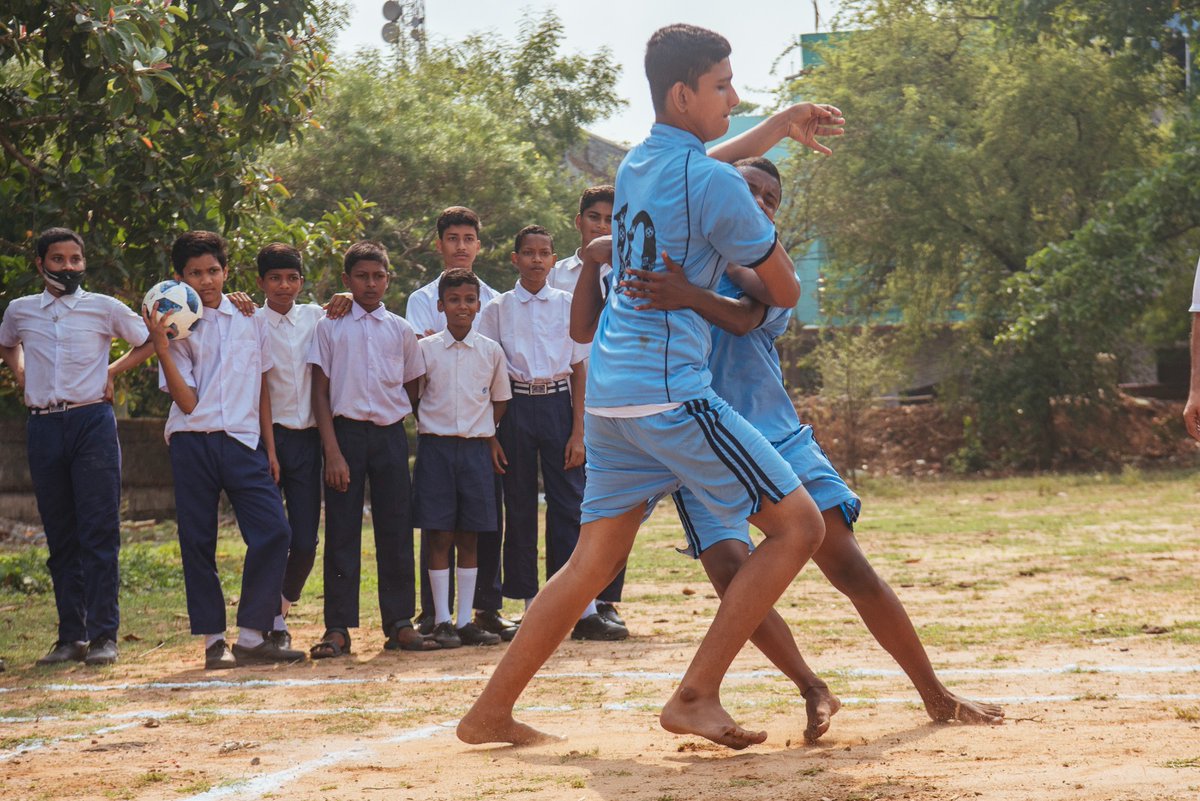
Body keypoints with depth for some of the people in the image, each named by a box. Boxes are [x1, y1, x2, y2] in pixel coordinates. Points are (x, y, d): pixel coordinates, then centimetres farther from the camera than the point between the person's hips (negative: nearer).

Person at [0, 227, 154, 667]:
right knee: (60, 536, 7)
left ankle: (104, 635, -7)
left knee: (99, 532, -7)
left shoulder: (105, 308, 2)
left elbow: (149, 342, 14)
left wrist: (112, 371, 5)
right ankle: (71, 635, 11)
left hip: (92, 421, -3)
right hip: (43, 428, 3)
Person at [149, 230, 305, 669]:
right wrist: (162, 348, -16)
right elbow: (187, 402, -7)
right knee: (198, 542, 1)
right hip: (194, 443, -2)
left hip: (244, 441, 2)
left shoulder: (250, 320, 11)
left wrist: (270, 449, 12)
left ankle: (252, 636, -4)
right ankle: (214, 640, 10)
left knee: (273, 531, -10)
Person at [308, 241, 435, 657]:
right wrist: (333, 452, -9)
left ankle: (399, 623, 9)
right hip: (346, 432, -2)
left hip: (390, 435, 2)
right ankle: (338, 628, 0)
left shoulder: (401, 330, 11)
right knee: (342, 532, -2)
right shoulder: (330, 327, 4)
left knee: (396, 530, 3)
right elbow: (320, 393, -1)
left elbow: (412, 389, 20)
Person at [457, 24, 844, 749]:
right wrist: (769, 233, 18)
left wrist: (786, 122, 39)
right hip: (670, 391, -9)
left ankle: (491, 712, 15)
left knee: (594, 562, 15)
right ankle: (696, 695, -10)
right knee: (799, 524, -4)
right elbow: (785, 292, -1)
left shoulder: (636, 165, 14)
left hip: (610, 392, 9)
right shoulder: (716, 186, -11)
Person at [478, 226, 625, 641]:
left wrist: (577, 432, -2)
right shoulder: (498, 309, 5)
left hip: (558, 406, 0)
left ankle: (584, 610, -6)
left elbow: (579, 370, 5)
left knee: (569, 504, -5)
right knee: (519, 507, 3)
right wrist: (490, 435, -1)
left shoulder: (568, 305, 6)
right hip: (516, 408, 0)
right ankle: (533, 610, 10)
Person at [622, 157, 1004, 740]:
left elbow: (743, 318, -18)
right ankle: (813, 692, -3)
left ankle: (936, 697, 4)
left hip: (778, 437, 1)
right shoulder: (669, 256, 8)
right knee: (730, 570, -22)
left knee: (849, 565, -8)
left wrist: (689, 295, -39)